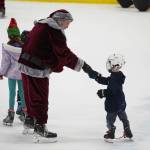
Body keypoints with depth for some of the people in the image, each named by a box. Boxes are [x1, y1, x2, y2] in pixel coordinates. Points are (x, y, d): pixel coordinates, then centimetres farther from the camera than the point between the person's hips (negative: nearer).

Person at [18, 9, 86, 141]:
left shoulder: (41, 24, 16)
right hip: (37, 69, -9)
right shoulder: (54, 30, -14)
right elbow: (63, 53, -17)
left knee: (31, 94, 21)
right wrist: (78, 63, -9)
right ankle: (40, 126, 3)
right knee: (41, 97, -1)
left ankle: (30, 119, 33)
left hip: (26, 65, 9)